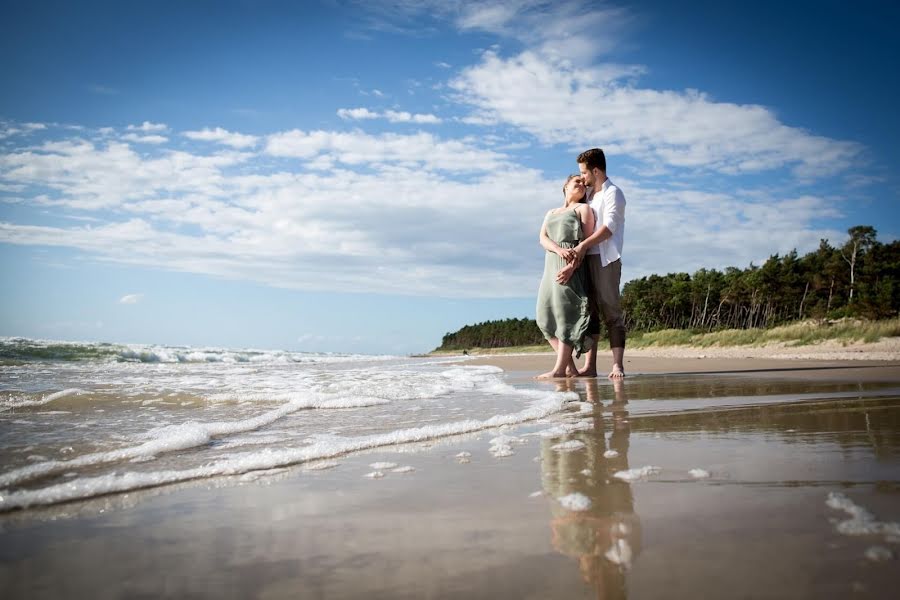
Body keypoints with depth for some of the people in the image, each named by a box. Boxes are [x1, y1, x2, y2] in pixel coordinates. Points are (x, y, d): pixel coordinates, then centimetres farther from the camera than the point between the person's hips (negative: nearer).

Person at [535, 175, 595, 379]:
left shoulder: (583, 208, 10)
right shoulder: (551, 213, 26)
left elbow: (588, 240, -3)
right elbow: (543, 238, 9)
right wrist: (559, 249, -14)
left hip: (573, 265, -6)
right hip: (551, 265, 6)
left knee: (566, 314, -16)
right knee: (545, 317, -3)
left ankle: (560, 368, -19)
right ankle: (570, 366, 0)